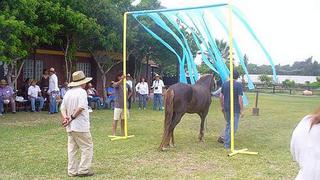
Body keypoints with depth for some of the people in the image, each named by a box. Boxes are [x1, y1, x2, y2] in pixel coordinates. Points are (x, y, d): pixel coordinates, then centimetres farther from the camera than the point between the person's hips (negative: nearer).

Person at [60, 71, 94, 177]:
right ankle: (83, 170, 2)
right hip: (80, 126, -8)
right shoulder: (82, 92, -11)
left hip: (70, 127, 8)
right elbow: (81, 108, -21)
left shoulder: (68, 92, 12)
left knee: (72, 149, 13)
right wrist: (72, 118, -14)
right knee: (87, 147, 3)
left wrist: (65, 116, -7)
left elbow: (62, 107, 9)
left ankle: (72, 171, 17)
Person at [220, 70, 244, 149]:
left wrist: (222, 106, 18)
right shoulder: (238, 85, -12)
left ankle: (226, 142, 26)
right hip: (235, 109, -6)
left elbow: (221, 96, 8)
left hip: (226, 107, 6)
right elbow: (240, 98, -15)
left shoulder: (224, 84, 4)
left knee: (228, 124, 21)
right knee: (234, 126, 2)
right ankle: (227, 144, 1)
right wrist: (241, 110, -9)